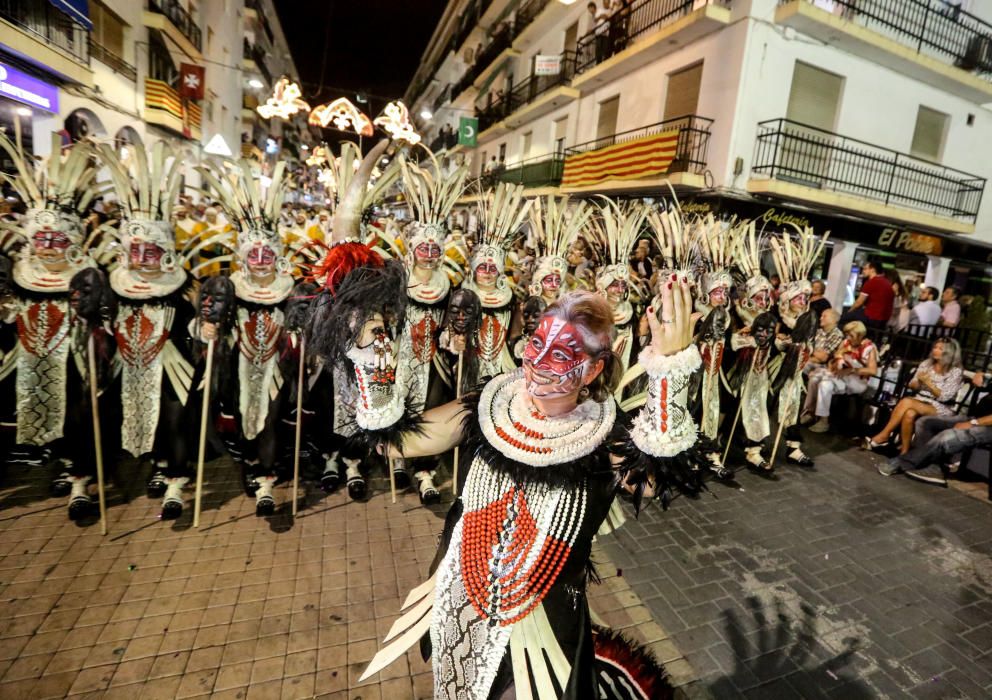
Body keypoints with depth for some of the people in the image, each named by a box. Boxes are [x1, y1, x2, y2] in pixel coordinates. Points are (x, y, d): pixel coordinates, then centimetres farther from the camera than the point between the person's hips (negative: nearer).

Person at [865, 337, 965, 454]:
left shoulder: (955, 372, -4)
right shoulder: (926, 364, 9)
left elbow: (944, 397, -11)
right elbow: (912, 386, 9)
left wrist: (928, 382, -19)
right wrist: (919, 381, -13)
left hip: (939, 408, -4)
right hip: (919, 401, 4)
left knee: (906, 401, -33)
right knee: (909, 414, -33)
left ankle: (884, 435, -28)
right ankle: (904, 451, -28)